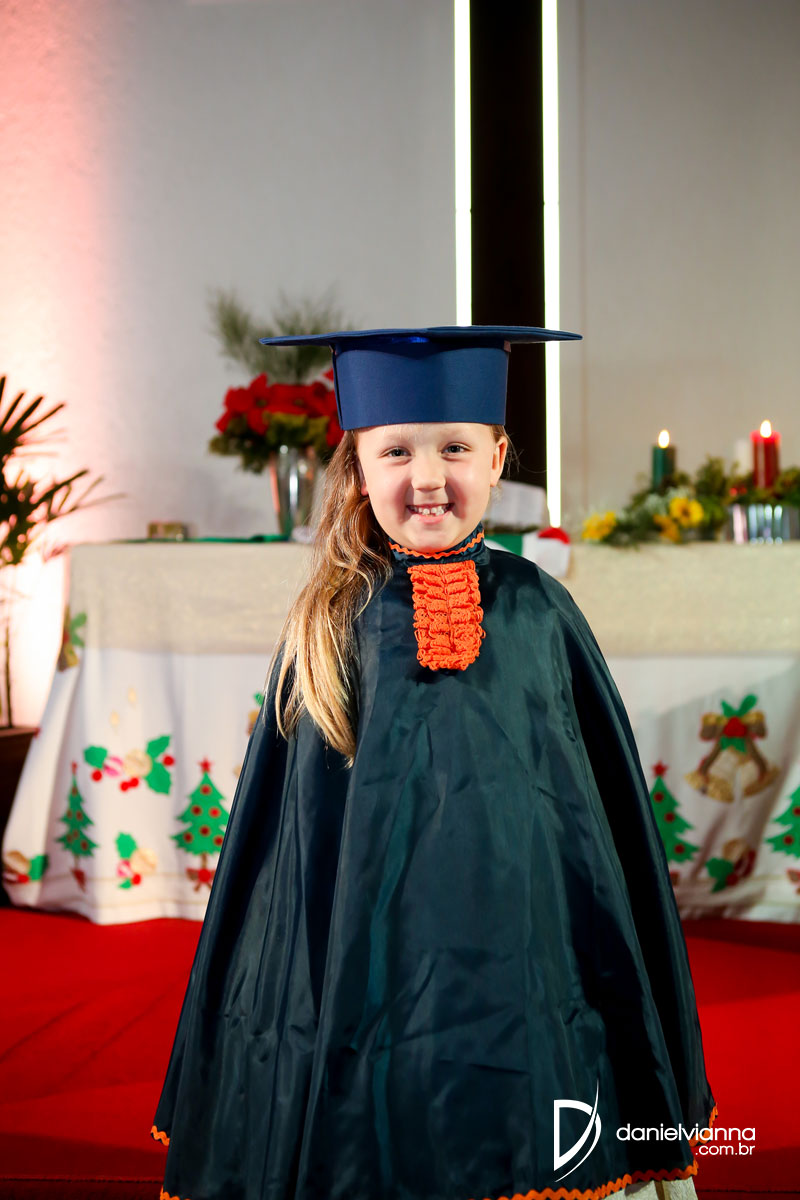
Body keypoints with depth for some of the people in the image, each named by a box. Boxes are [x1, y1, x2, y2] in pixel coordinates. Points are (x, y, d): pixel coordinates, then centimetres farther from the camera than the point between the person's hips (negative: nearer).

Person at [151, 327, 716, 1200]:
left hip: (528, 989, 1)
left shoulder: (537, 610, 1)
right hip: (370, 992, 0)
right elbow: (284, 834, 5)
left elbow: (607, 804, 6)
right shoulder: (330, 626, 0)